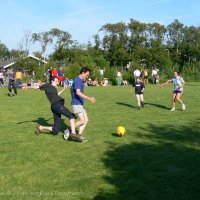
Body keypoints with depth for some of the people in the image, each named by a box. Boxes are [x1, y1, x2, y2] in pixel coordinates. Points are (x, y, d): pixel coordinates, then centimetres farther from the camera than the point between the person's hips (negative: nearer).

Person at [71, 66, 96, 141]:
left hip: (80, 104, 10)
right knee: (82, 120, -13)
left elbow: (71, 89, 28)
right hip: (76, 104, -10)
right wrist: (89, 98, -31)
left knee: (86, 120, 6)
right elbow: (78, 92, -28)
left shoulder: (81, 80, 16)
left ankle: (79, 135, 5)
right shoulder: (78, 80, -15)